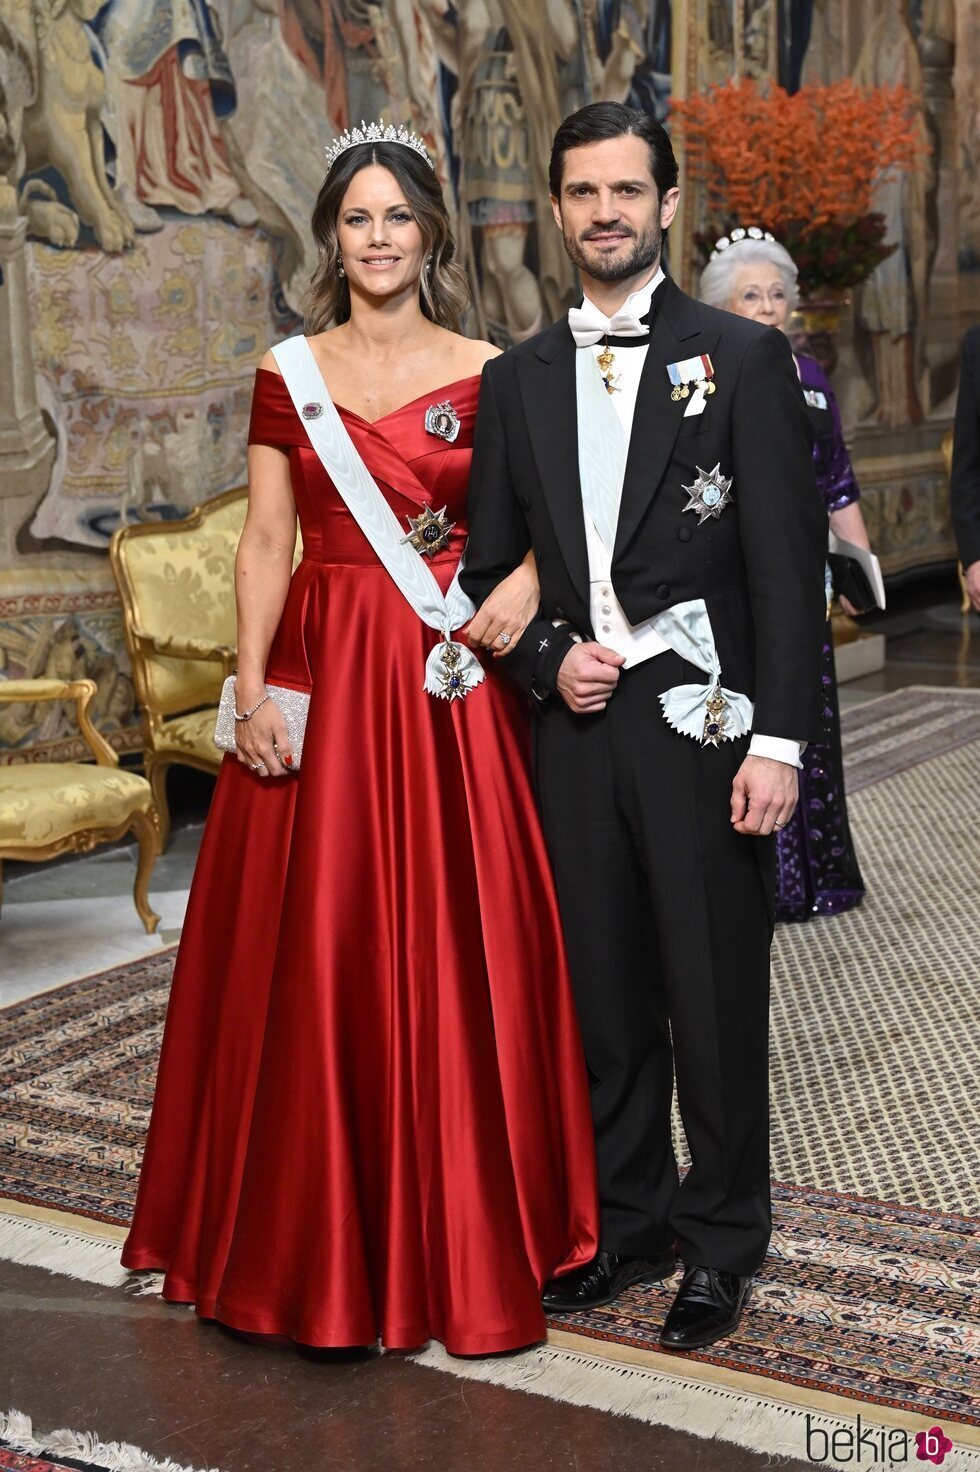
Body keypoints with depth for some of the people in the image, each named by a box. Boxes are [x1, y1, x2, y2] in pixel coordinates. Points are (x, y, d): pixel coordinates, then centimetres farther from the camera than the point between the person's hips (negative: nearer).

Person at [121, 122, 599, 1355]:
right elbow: (265, 541, 3)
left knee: (455, 954, 2)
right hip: (318, 680, 1)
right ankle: (317, 1238, 20)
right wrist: (251, 687, -7)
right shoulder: (288, 373, 7)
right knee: (311, 954, 3)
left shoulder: (488, 374, 5)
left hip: (450, 691, 0)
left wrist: (528, 575, -13)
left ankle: (463, 1239, 18)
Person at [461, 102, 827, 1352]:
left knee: (717, 999, 6)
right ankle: (628, 1219, 30)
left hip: (701, 724, -3)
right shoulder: (516, 378, 10)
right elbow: (489, 563, 14)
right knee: (604, 998, 13)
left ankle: (721, 1241, 23)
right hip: (575, 728, 4)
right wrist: (546, 658, -5)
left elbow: (787, 563, -6)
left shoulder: (741, 358, -2)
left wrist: (777, 739, -12)